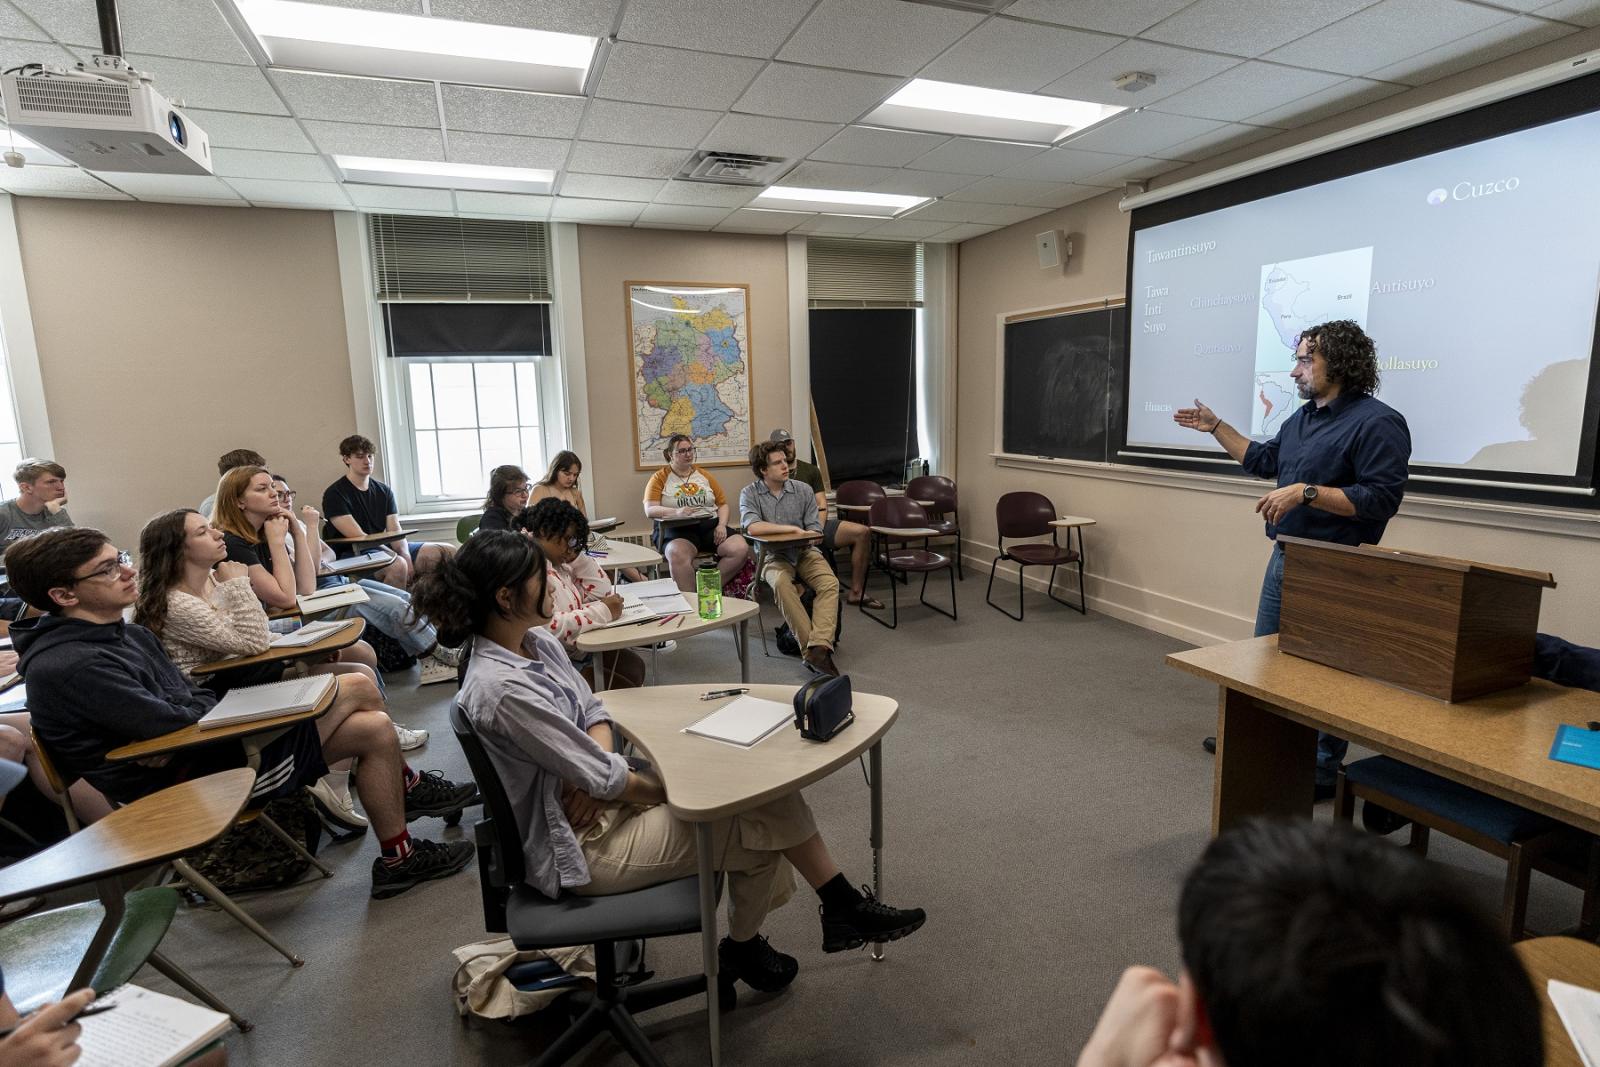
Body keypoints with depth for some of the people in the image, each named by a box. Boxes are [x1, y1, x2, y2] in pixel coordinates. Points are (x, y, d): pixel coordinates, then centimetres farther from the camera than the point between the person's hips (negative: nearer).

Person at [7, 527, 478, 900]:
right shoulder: (68, 667, -22)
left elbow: (193, 699, 13)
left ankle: (404, 785, 20)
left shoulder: (127, 634, 9)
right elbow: (172, 725, -25)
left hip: (210, 739, 10)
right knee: (374, 729, -13)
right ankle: (398, 861, 3)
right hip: (189, 785, -10)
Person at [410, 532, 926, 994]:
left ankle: (843, 907, 13)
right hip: (579, 844, -8)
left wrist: (592, 771, -13)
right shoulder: (501, 689, -29)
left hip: (603, 800, 8)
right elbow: (604, 778, -24)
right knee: (759, 827, -5)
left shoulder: (537, 641, 0)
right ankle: (741, 949, 22)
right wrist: (672, 791, -7)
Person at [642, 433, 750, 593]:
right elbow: (650, 510, -4)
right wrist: (676, 512, -23)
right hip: (678, 530, -4)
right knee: (678, 554, -39)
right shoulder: (660, 478, 8)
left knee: (741, 548, -24)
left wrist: (721, 525, -3)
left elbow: (723, 504, 18)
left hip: (711, 526, 4)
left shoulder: (704, 475, 20)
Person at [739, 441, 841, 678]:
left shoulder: (803, 489, 5)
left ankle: (818, 648, -37)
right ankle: (810, 648, -33)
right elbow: (753, 527, -21)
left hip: (805, 552, 3)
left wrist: (804, 539, -18)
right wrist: (793, 529, -18)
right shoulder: (749, 493, -3)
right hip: (773, 556, -2)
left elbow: (815, 530, 4)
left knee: (830, 583, -26)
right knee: (781, 583, -35)